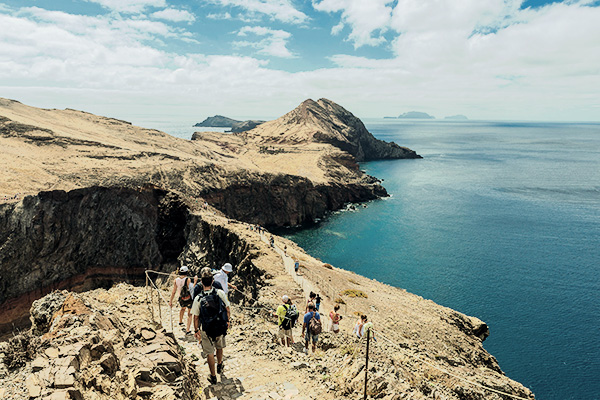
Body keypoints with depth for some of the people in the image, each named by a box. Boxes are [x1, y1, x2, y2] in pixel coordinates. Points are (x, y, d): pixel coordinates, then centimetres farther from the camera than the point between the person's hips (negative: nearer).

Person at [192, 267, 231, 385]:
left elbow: (196, 317, -10)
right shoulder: (220, 293, -17)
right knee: (219, 347, 29)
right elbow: (227, 310, -6)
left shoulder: (198, 299, -20)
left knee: (210, 353, 16)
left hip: (206, 331, -2)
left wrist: (196, 330, 5)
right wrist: (227, 321, 12)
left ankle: (213, 376, 29)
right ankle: (220, 366, 52)